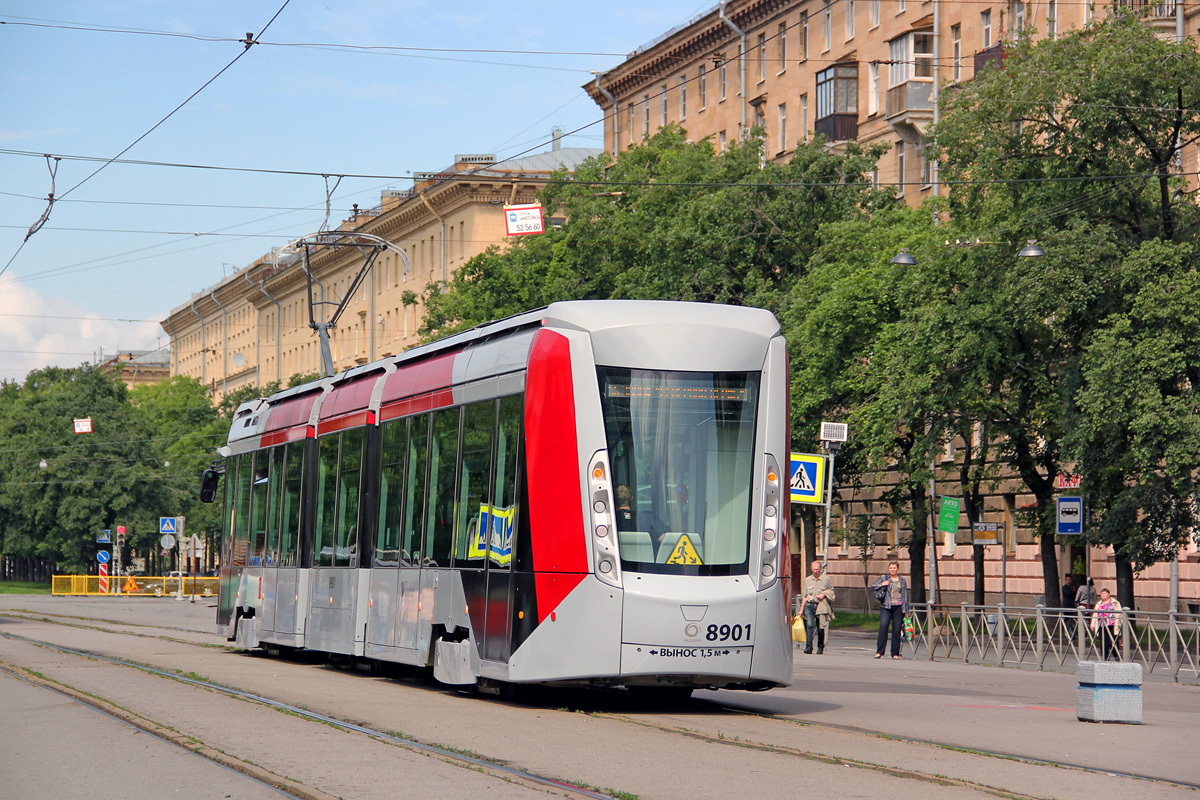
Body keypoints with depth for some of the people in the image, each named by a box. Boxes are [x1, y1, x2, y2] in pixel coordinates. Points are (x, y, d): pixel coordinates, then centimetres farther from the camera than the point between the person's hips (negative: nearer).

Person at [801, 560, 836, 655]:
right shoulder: (807, 580, 12)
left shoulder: (826, 579, 5)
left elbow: (831, 591, 16)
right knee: (809, 625, -17)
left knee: (821, 628, 0)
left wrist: (823, 594, -5)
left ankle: (820, 647, 15)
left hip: (821, 606, -1)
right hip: (809, 605, 1)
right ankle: (809, 646, -19)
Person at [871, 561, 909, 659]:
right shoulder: (883, 578, 10)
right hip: (886, 607, -2)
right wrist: (882, 584, -11)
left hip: (898, 607, 2)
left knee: (897, 629, 0)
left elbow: (905, 596, 16)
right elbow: (873, 586, 6)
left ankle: (895, 653, 9)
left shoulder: (902, 581, 15)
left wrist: (906, 610, 11)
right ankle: (879, 652, -15)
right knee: (883, 626, -17)